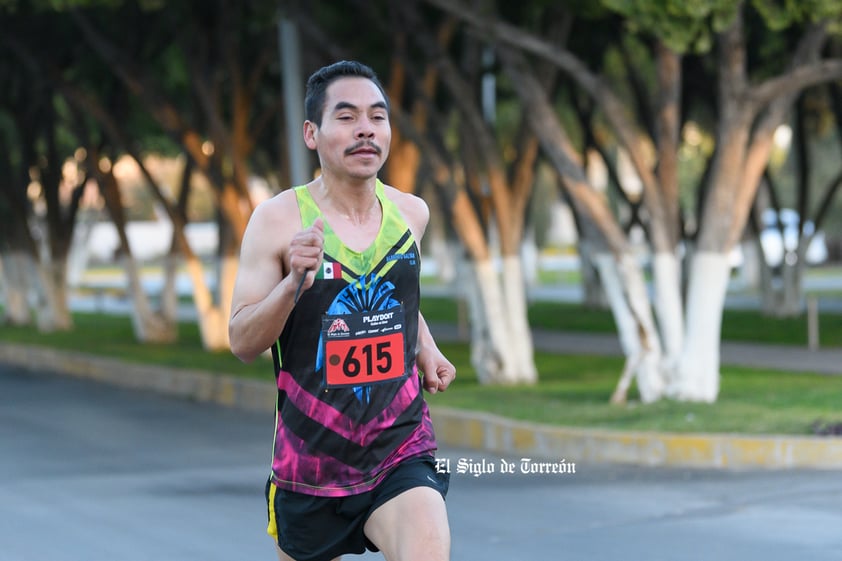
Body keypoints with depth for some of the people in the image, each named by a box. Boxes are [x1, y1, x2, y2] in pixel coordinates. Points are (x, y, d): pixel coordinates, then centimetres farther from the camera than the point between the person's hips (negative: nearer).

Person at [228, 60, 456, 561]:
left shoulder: (411, 213, 3)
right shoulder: (278, 220, -10)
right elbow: (242, 343, -11)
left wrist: (426, 350, 6)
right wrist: (293, 283, -27)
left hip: (401, 453, 1)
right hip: (310, 464, -1)